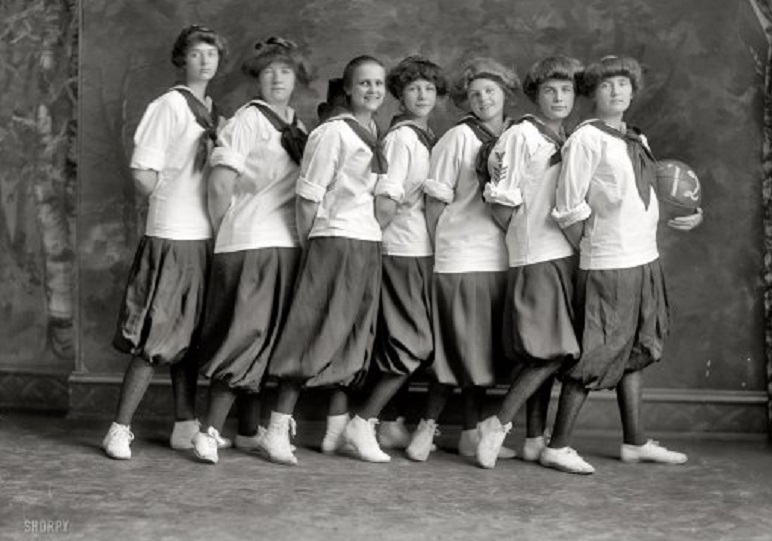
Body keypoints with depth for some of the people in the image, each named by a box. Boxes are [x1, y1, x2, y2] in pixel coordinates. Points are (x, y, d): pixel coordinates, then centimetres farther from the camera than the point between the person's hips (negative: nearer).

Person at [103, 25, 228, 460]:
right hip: (172, 238, -7)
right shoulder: (170, 105, -5)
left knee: (190, 337, 11)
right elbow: (142, 173, -9)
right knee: (156, 342, -6)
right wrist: (174, 203, -2)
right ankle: (120, 430, 2)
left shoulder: (215, 113, 14)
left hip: (207, 237, 7)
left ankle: (186, 426, 19)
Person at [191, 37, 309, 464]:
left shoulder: (300, 129, 16)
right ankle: (210, 432, -5)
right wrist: (224, 233, -3)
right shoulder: (247, 119, -6)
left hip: (288, 245, 7)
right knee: (247, 335, -9)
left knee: (268, 340, 10)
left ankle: (249, 430, 19)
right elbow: (220, 184, -12)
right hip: (251, 244, -7)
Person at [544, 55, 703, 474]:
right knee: (596, 356, -5)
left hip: (646, 259, 8)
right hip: (607, 266, -8)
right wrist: (589, 252, -7)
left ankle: (635, 442, 26)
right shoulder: (585, 139, -11)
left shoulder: (638, 140, 13)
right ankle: (557, 447, 4)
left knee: (636, 351, 15)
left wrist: (677, 220, 8)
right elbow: (568, 208, -12)